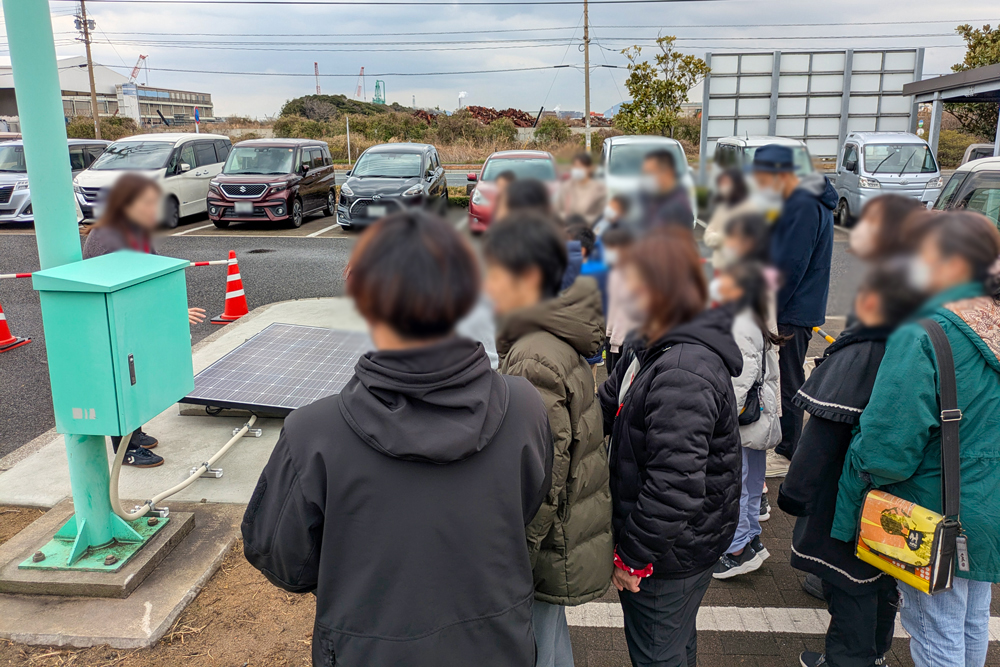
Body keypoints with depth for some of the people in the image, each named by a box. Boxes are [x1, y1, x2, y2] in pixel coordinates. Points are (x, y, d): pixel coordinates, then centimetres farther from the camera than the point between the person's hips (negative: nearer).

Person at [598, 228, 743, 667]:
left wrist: (632, 556, -20)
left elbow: (673, 484, -31)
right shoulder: (652, 349, 3)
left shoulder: (684, 372, -30)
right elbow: (607, 407, 10)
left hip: (671, 550, -9)